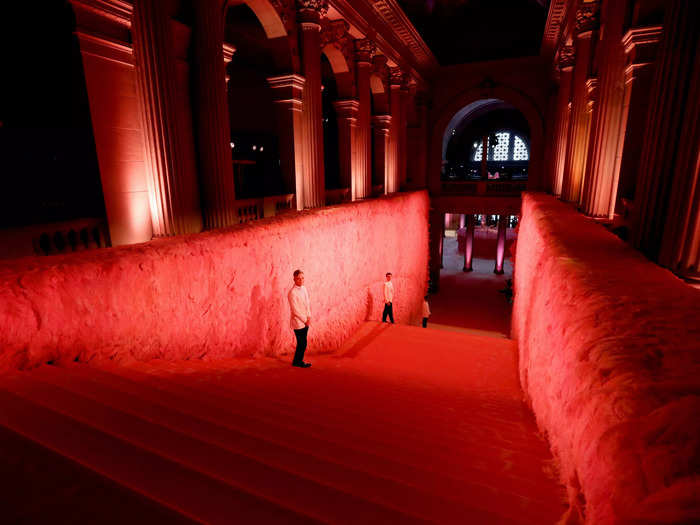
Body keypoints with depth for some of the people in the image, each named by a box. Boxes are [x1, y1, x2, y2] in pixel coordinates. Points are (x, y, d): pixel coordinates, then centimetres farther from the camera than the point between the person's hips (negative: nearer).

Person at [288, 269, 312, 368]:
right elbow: (295, 311, -17)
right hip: (298, 322, -7)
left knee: (302, 343, 15)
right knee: (302, 343, 2)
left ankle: (299, 361, 30)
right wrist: (305, 320, -11)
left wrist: (309, 317, 1)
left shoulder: (304, 288, 6)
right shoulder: (292, 293, -18)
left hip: (305, 321, 7)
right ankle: (297, 362, 21)